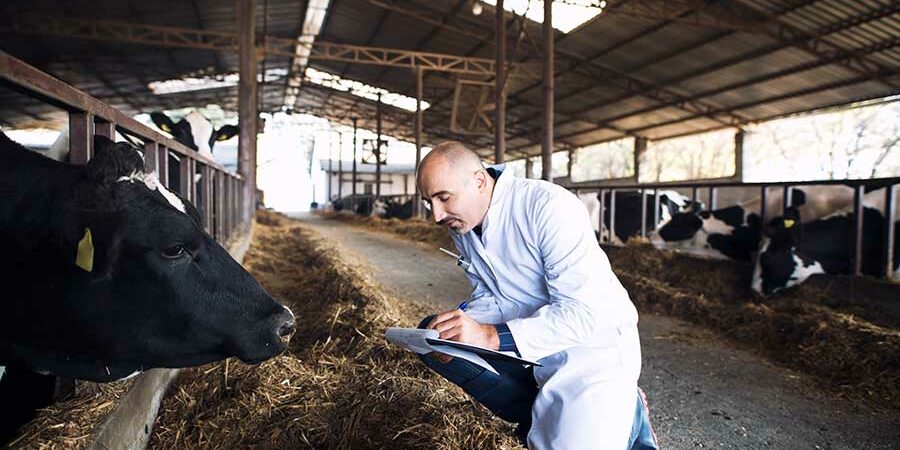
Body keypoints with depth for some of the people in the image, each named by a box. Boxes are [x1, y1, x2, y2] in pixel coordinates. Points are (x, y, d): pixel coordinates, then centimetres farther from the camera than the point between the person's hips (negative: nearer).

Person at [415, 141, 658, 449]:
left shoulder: (549, 207, -24)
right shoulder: (460, 225, 0)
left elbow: (584, 312, -28)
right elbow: (489, 296, 6)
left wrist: (492, 336, -35)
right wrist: (461, 328, -16)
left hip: (594, 335, -7)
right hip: (526, 339, 8)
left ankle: (625, 412, 5)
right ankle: (541, 418, -5)